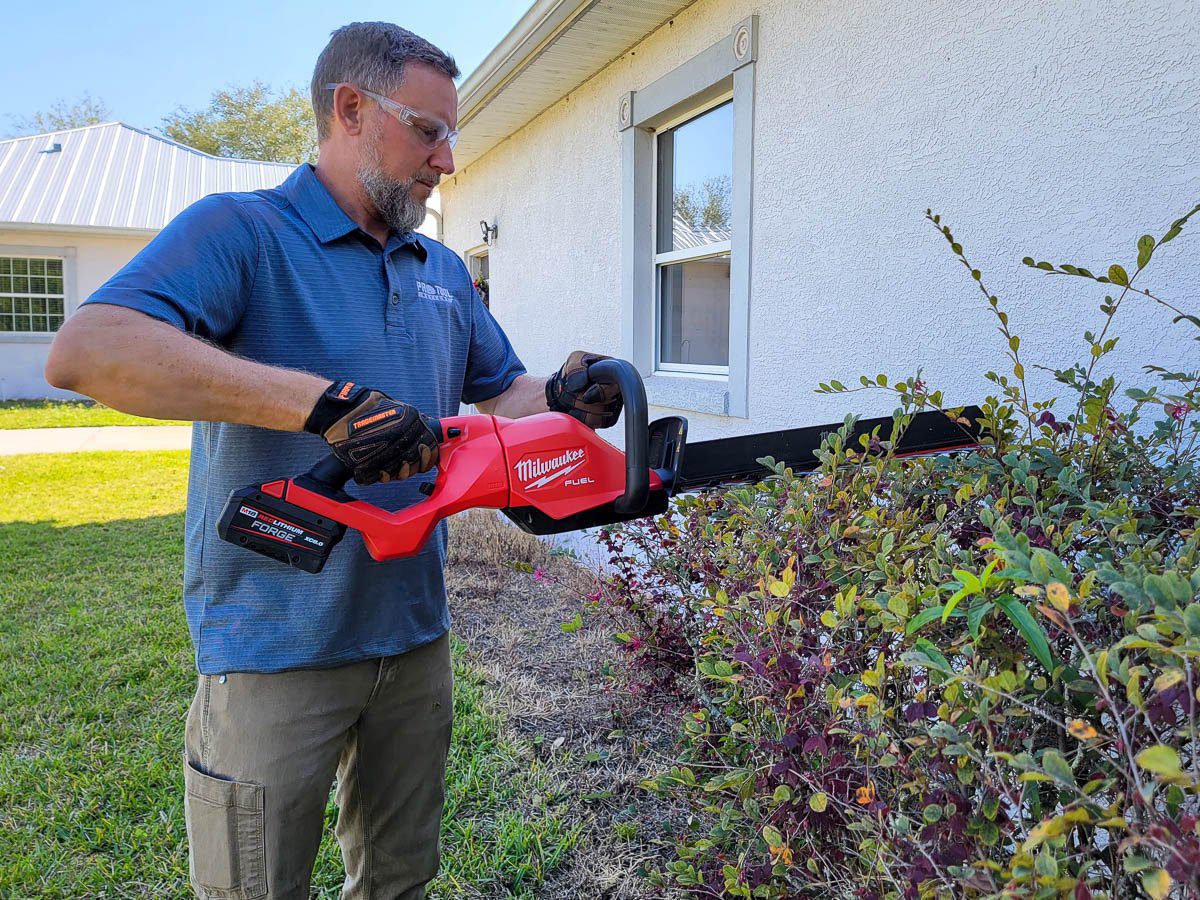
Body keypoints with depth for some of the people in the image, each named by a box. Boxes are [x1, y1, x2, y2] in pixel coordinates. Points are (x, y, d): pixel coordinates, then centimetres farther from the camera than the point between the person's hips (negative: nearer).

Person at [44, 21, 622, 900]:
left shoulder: (443, 271, 11)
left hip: (416, 634, 7)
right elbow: (85, 351, -27)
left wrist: (562, 398, -2)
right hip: (277, 649, -6)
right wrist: (327, 401, -34)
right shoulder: (240, 232, -11)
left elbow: (502, 390, 21)